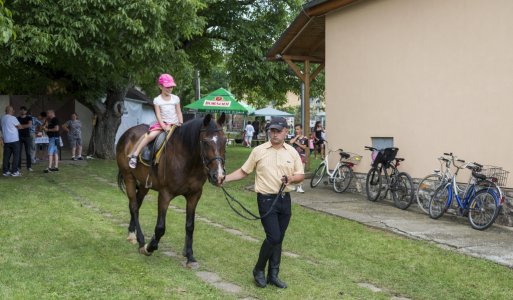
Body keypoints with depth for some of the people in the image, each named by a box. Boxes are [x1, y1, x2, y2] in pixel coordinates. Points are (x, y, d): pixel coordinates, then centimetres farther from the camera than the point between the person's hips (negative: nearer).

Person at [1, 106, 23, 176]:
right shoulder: (12, 118, -12)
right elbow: (20, 127, -4)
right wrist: (22, 126, 17)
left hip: (6, 140, 7)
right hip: (14, 140, -7)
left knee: (6, 156, 9)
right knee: (16, 155, 0)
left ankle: (5, 171, 10)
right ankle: (14, 171, -3)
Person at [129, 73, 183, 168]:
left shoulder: (175, 98, 9)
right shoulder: (157, 100, 2)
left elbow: (179, 113, 10)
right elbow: (158, 115, -6)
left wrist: (181, 124, -6)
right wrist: (164, 127, -19)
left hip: (175, 124, 3)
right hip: (162, 123, -3)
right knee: (150, 135, -25)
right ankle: (134, 155, -20)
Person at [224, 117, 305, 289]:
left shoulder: (292, 152, 5)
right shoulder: (258, 151, -2)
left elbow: (301, 175, 8)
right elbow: (243, 172, 4)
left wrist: (292, 178, -14)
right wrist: (225, 178, -6)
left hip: (284, 199, 4)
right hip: (267, 199, -4)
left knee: (279, 239, 9)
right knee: (273, 237, -12)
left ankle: (273, 275, 21)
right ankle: (258, 271, 9)